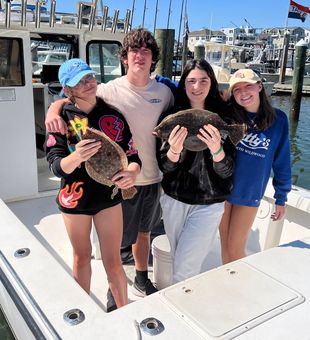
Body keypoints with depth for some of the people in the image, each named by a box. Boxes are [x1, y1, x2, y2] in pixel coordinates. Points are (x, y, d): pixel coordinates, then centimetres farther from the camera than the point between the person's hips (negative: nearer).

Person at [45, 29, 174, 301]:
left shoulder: (164, 92, -1)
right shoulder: (109, 91, -13)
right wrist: (53, 110, -30)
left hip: (153, 178, 4)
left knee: (143, 231, 23)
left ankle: (142, 280, 46)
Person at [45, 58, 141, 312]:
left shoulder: (113, 115, -5)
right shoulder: (62, 118, -9)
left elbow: (132, 154, -4)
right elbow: (57, 165, -17)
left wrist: (133, 171, -28)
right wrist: (77, 156, -40)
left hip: (109, 196, 0)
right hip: (75, 198, 0)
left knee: (113, 261, 5)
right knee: (82, 257, 19)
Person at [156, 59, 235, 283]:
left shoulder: (222, 119, -7)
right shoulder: (170, 117, -3)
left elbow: (227, 171, -10)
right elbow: (164, 166, -5)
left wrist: (217, 149, -31)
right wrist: (174, 150, -28)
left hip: (208, 204, -2)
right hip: (173, 200, 3)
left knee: (185, 267, -2)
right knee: (178, 260, 18)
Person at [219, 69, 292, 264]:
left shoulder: (278, 119, -5)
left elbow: (282, 161, 2)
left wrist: (281, 198, 5)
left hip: (250, 195, -1)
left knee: (235, 248, 7)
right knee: (225, 245, 14)